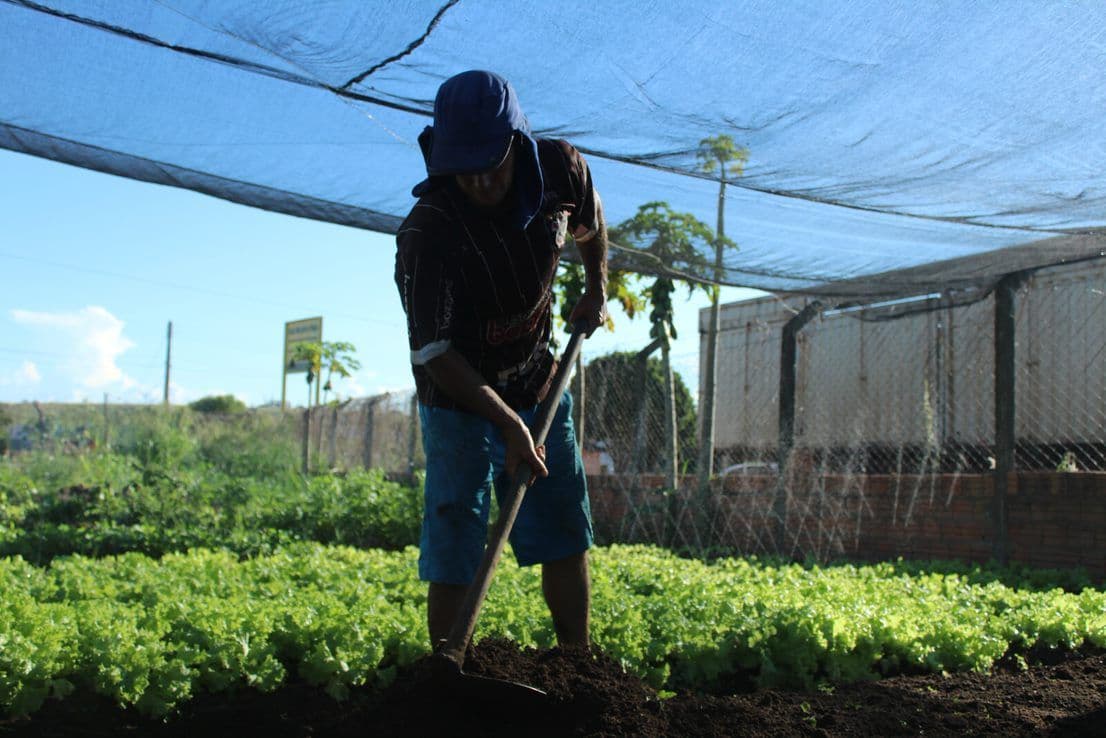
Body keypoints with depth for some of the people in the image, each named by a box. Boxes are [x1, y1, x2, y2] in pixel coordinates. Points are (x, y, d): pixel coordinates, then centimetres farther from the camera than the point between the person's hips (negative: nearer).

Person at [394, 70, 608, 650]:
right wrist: (507, 424, -31)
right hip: (460, 403, -5)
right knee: (454, 560, -6)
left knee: (566, 537, 11)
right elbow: (434, 352, -26)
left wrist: (597, 288, 11)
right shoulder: (426, 233, -29)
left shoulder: (561, 169, -13)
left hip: (539, 387, 5)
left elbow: (591, 219, 13)